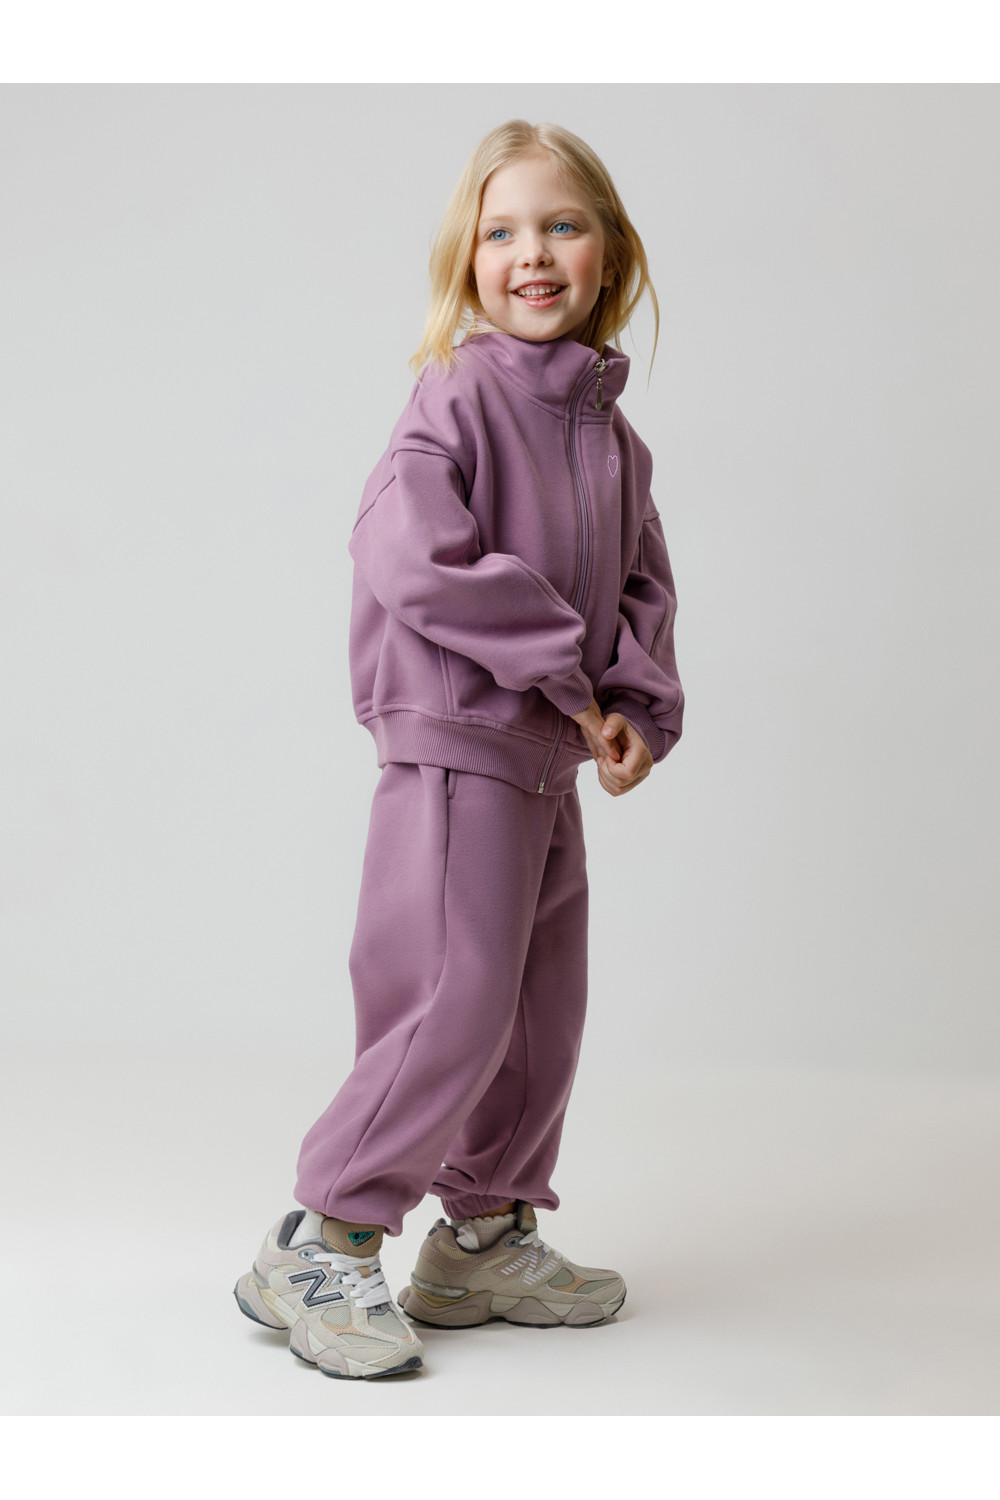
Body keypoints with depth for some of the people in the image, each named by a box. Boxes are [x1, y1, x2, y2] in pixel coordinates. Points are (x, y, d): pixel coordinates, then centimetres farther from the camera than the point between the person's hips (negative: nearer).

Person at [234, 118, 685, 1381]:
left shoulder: (611, 433, 12)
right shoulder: (459, 393, -11)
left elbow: (642, 581, 15)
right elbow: (412, 559, -23)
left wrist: (638, 707, -4)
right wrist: (565, 670, -18)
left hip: (551, 760, 8)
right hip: (455, 742, -8)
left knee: (544, 1008, 14)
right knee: (455, 1004, -10)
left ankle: (487, 1236, 29)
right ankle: (322, 1246, 4)